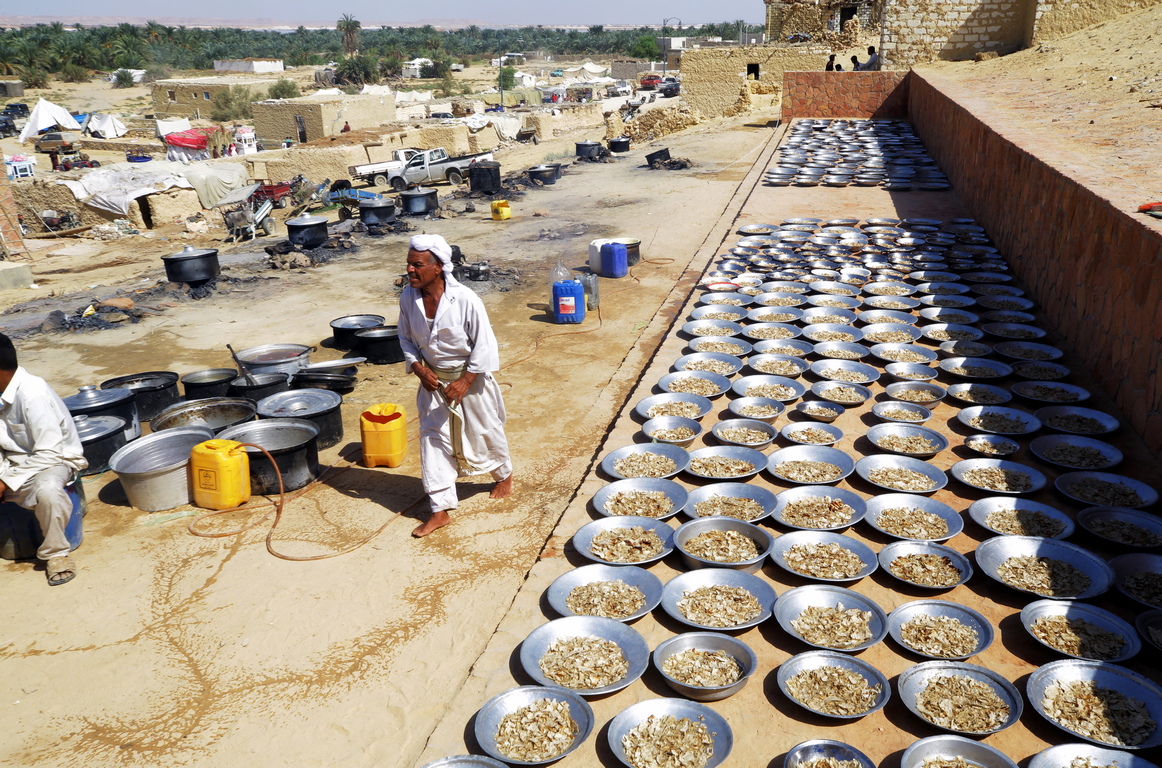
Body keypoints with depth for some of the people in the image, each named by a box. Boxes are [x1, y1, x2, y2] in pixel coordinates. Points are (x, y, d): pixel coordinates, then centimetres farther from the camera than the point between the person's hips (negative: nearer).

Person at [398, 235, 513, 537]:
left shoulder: (465, 300, -25)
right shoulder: (408, 297, -10)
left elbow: (484, 344, -17)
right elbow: (406, 338, 5)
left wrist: (465, 381, -19)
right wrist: (418, 368, -10)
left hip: (471, 377, -4)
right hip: (433, 379, 4)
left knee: (486, 430, 14)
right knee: (433, 439, 2)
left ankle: (504, 474, 45)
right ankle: (441, 509, 11)